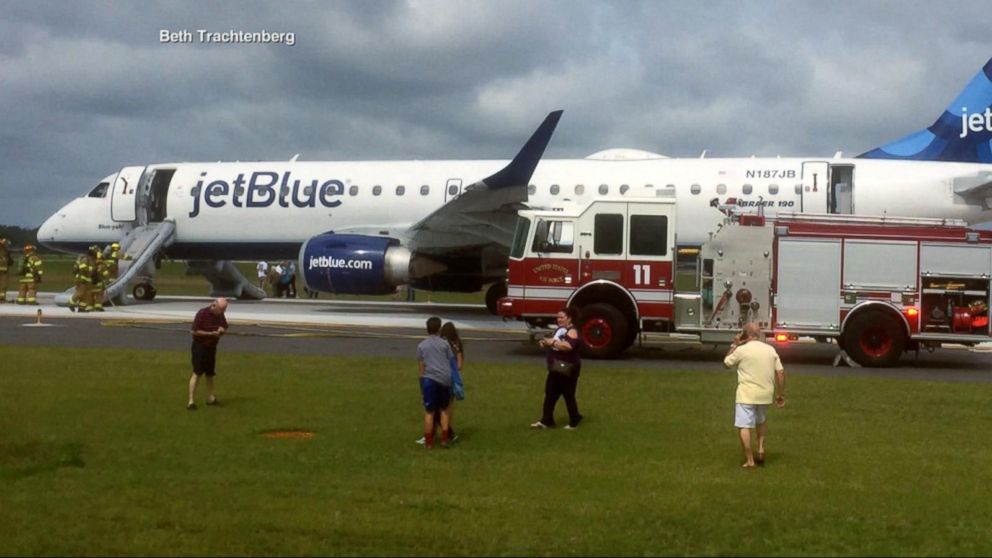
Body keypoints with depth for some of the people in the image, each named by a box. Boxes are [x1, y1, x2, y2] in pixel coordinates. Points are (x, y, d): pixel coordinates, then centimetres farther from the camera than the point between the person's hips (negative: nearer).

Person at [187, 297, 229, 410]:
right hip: (200, 346, -7)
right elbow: (193, 331, -18)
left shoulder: (220, 315, 3)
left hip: (212, 347, 7)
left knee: (210, 374, 14)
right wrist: (210, 333, -22)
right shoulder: (202, 313, -17)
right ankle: (191, 401, -11)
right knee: (197, 373, -11)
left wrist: (222, 330, -9)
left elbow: (225, 328, 15)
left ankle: (210, 398, 23)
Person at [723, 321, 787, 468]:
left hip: (747, 395, -5)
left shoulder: (741, 350, -8)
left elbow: (726, 363, 8)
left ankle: (749, 461, -4)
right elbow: (781, 372, 5)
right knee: (761, 421, 29)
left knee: (744, 426, -1)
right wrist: (780, 394, 12)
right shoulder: (770, 350, 5)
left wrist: (734, 345, 13)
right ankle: (761, 449, 20)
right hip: (765, 394, 5)